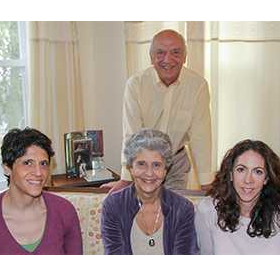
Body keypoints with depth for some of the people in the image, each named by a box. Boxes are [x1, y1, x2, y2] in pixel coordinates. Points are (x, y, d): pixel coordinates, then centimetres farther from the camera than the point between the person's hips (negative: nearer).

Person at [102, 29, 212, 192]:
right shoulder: (135, 84, -17)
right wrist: (126, 180, -16)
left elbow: (200, 135, -14)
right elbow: (131, 134, -16)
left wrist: (207, 183, -14)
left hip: (177, 161, 1)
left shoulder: (198, 85, -16)